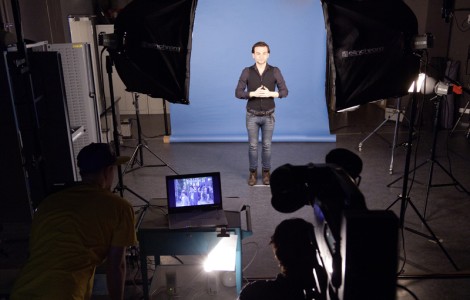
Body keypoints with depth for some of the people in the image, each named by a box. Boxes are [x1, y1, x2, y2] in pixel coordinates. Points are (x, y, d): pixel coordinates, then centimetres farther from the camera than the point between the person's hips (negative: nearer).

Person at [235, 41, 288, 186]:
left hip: (268, 116, 0)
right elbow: (238, 93, -6)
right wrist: (253, 93, -22)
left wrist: (270, 93, -21)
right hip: (252, 116, 0)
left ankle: (266, 172, 24)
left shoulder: (275, 71, -5)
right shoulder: (247, 72, -5)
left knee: (267, 146, 9)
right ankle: (253, 173, 23)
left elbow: (284, 91, -3)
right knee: (252, 146, 7)